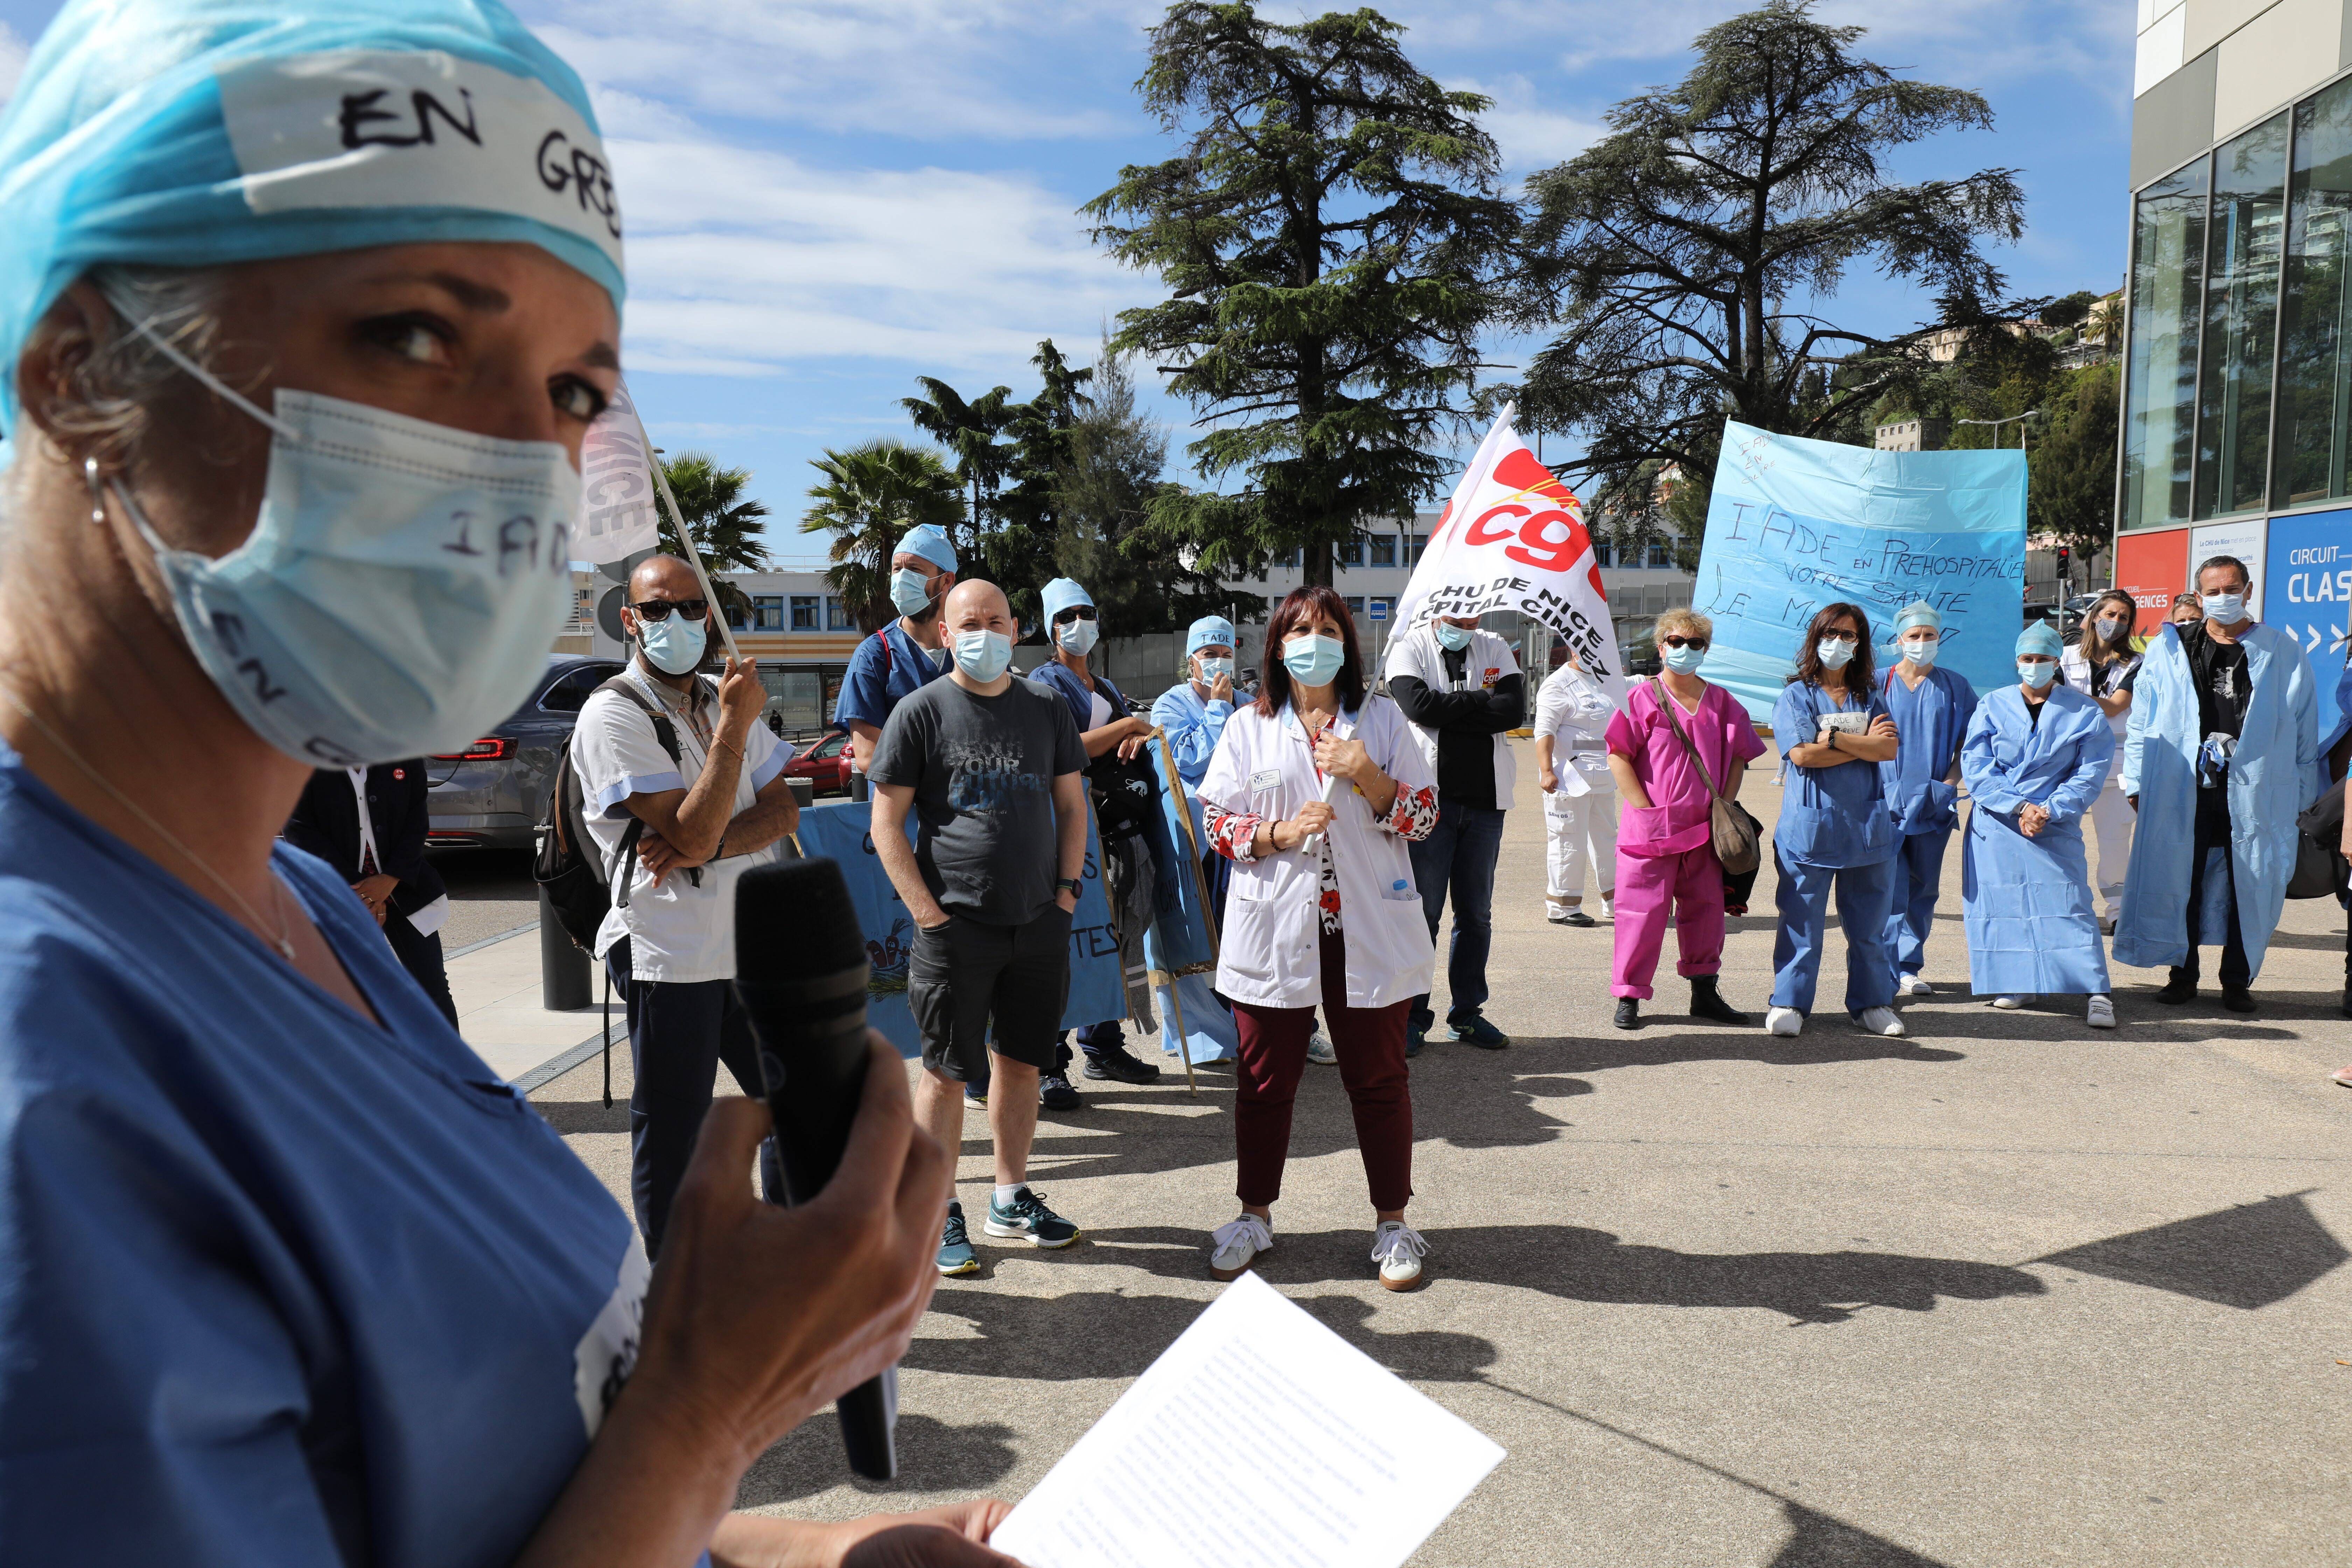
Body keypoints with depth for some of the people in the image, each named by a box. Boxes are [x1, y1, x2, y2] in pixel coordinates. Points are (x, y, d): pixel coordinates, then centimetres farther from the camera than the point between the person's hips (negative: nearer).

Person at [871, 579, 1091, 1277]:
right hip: (955, 925, -4)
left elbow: (1072, 806, 15)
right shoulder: (921, 712, -3)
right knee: (946, 1070, 3)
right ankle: (939, 1214, 15)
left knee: (1020, 1062, 13)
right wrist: (927, 911, -10)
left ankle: (1012, 1196, 28)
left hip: (1040, 924, 4)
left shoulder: (1048, 708, 9)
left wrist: (1067, 891, 5)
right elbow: (886, 821, -4)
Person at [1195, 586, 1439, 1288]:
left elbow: (1423, 816, 3)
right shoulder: (1248, 727, 6)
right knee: (1265, 1080, 8)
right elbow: (1216, 822, 3)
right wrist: (1281, 833, -14)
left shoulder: (1383, 719, 6)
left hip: (1369, 932, 0)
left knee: (1379, 1077, 6)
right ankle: (1254, 1215, 25)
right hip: (1275, 931, 0)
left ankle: (1392, 1221, 21)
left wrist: (1368, 776, -13)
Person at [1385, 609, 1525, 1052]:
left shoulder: (1495, 648, 8)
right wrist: (1481, 704, -9)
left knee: (1477, 914, 10)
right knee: (1422, 911, 0)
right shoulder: (1411, 647, 0)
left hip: (1486, 801, 4)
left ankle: (1467, 1012, 22)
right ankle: (1412, 1015, 11)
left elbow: (1515, 710, -7)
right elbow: (1419, 704, -19)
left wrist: (1450, 710, -12)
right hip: (1429, 798, -3)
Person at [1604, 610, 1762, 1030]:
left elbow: (1738, 758, 14)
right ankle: (1629, 997, 7)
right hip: (1650, 829, -4)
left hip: (1705, 829, 4)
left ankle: (1705, 992, 23)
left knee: (1706, 909, 11)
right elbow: (1619, 758, -5)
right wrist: (1645, 809, -11)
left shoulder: (1721, 703, 10)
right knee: (1643, 910, -2)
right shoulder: (1642, 698, -2)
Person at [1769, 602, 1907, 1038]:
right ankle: (1788, 1003, 8)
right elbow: (1802, 754, -11)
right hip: (1810, 823, -3)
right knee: (1802, 919, -1)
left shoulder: (1869, 697, 14)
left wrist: (1834, 738, -10)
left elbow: (1889, 750, -2)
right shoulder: (1796, 695, 4)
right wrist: (1864, 745, -6)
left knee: (1869, 921, 8)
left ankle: (1872, 1003, 19)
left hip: (1866, 823, 3)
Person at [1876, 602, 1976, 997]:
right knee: (1891, 887, -9)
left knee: (1924, 888, 6)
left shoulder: (1955, 687, 10)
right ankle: (1893, 970, -5)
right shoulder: (1878, 685, 5)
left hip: (1935, 804, 3)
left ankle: (1909, 967, 14)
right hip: (1887, 800, -2)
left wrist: (1951, 780, -1)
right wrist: (1874, 789, -5)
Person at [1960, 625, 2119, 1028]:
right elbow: (1975, 767, -2)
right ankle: (2012, 983, 15)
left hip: (2056, 827, -1)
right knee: (2001, 903, 2)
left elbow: (2090, 775, 0)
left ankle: (2098, 992, -11)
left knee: (2068, 901, -10)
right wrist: (2018, 807, -13)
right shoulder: (1993, 707, 6)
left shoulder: (2086, 714, 5)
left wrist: (2048, 811, -13)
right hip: (1996, 825, 1)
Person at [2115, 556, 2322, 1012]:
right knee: (2179, 885, 3)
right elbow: (2141, 722, 9)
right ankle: (2182, 975, 17)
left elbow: (2304, 732, 10)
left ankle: (2238, 982, 18)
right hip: (2180, 793, 0)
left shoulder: (2284, 654, 8)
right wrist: (2136, 781, 4)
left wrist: (2303, 797, 7)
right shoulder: (2169, 650, 9)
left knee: (2249, 888, 4)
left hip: (2254, 795, 0)